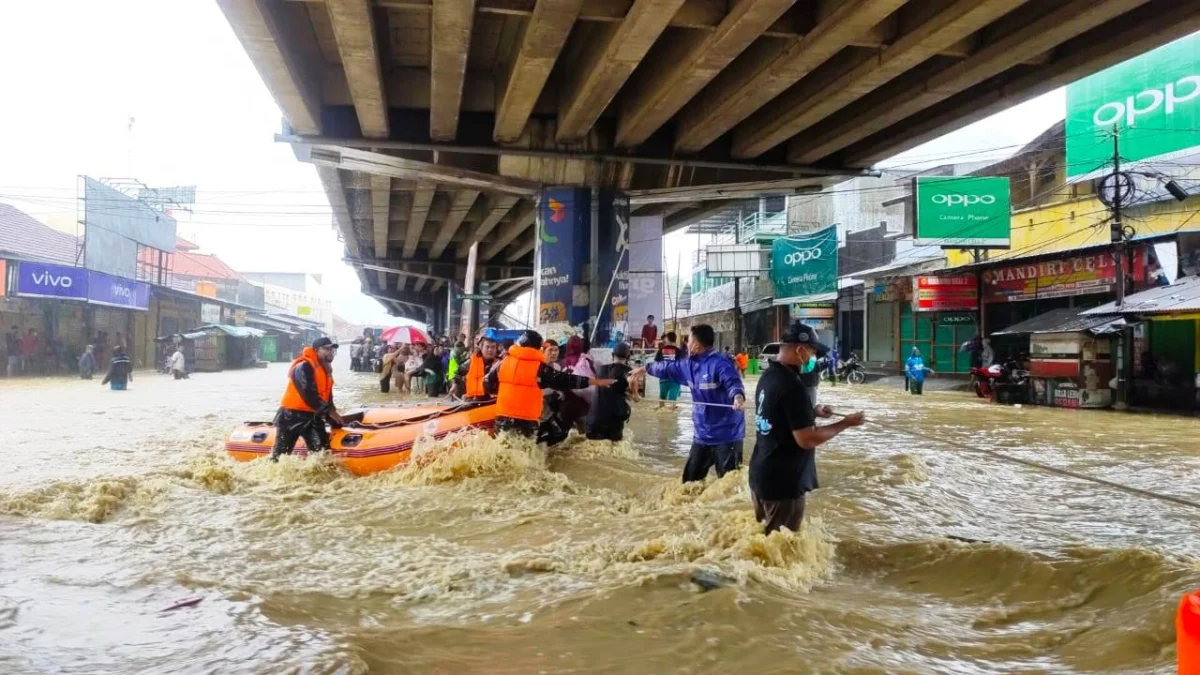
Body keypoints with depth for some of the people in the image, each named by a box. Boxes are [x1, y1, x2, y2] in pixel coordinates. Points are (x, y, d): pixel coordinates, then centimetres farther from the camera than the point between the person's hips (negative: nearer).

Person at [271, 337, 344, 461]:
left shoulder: (325, 369, 13)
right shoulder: (304, 367, -16)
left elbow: (327, 396, 14)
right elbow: (309, 394, -24)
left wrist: (332, 413, -1)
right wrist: (328, 411, -21)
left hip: (313, 416, 8)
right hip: (292, 415, -8)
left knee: (322, 450, -4)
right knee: (281, 452, -1)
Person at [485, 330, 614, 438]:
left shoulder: (504, 362, 7)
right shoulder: (540, 367, -6)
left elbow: (488, 382, 15)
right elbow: (564, 380, -6)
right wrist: (595, 382, -3)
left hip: (503, 416, 4)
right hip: (527, 419, -4)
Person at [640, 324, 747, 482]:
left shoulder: (720, 363, -18)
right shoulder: (689, 365, 9)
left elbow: (733, 383, -33)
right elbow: (668, 368, 26)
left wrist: (738, 397, -56)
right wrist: (646, 368, 40)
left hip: (727, 434, -9)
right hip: (703, 433, 9)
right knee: (691, 478, 19)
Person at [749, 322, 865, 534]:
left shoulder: (768, 376, 6)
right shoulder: (792, 385, -23)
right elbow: (807, 439, -23)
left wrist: (812, 412, 13)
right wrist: (846, 423, -12)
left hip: (761, 476, 9)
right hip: (783, 483, -9)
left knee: (763, 537, 22)